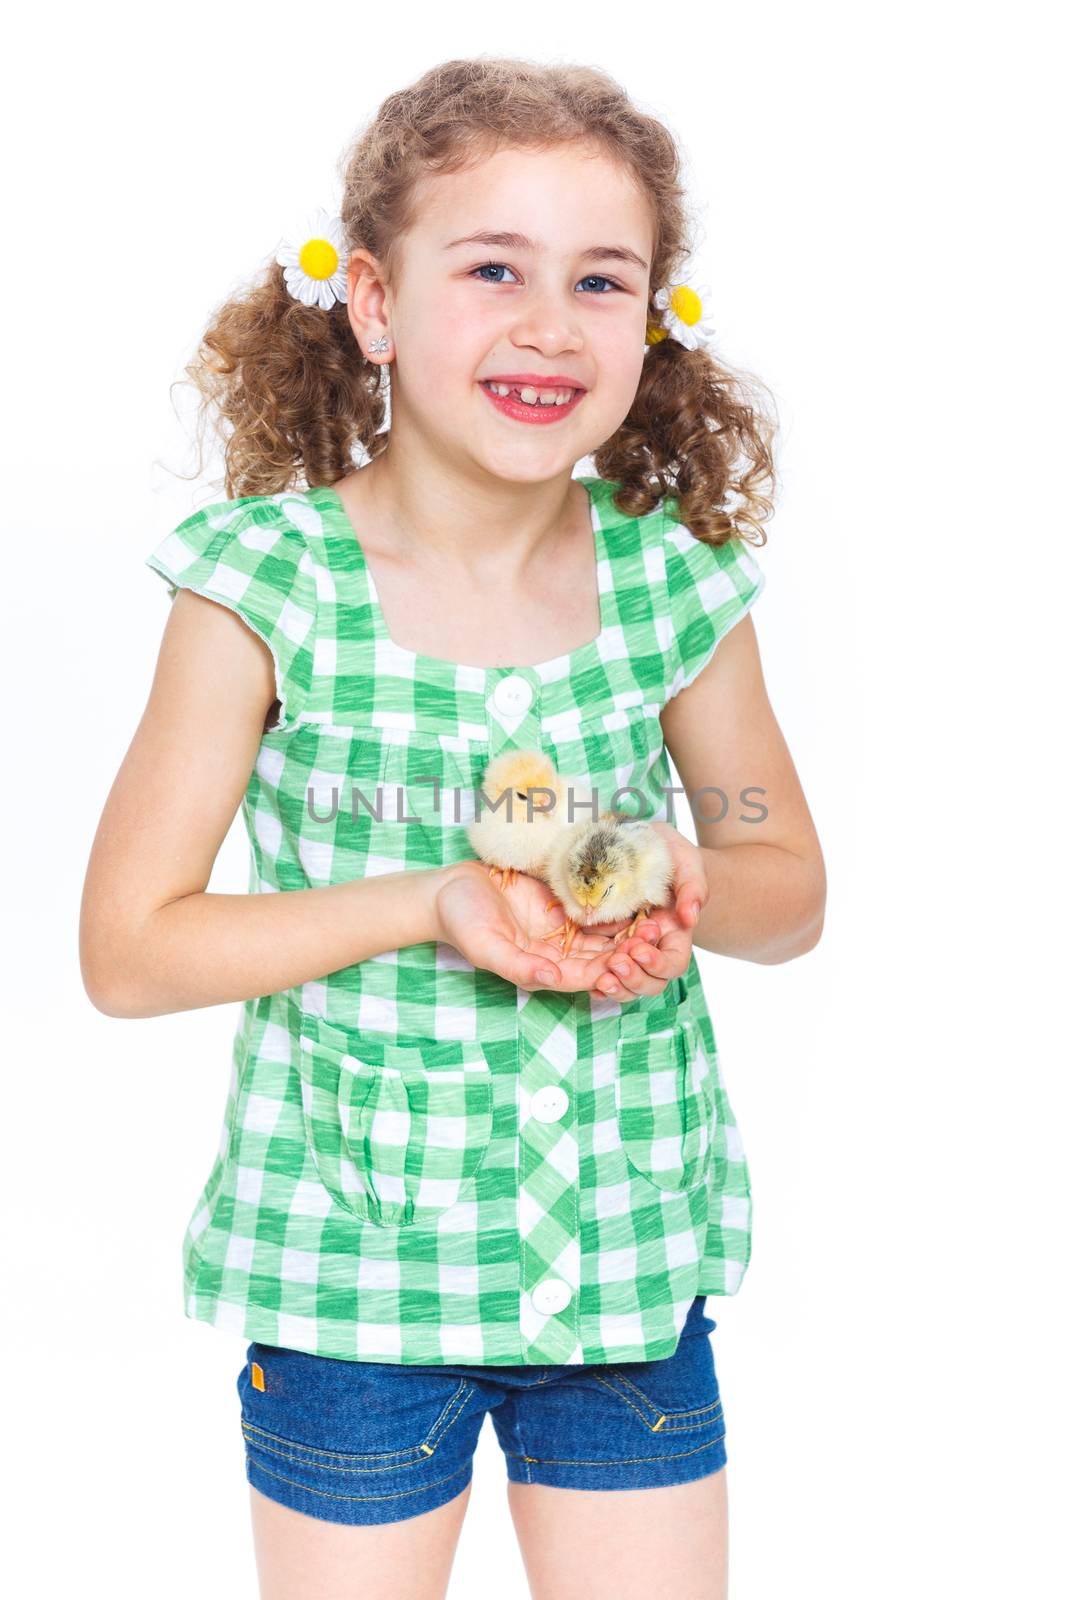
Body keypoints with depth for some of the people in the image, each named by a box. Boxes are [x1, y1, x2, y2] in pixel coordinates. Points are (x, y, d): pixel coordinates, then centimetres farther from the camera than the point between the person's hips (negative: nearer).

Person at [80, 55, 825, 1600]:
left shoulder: (680, 584, -5)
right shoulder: (264, 585, -13)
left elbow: (793, 887, 7)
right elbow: (128, 949, -11)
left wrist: (686, 887, -15)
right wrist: (433, 904, -21)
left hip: (633, 1250, 3)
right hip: (351, 1251, -2)